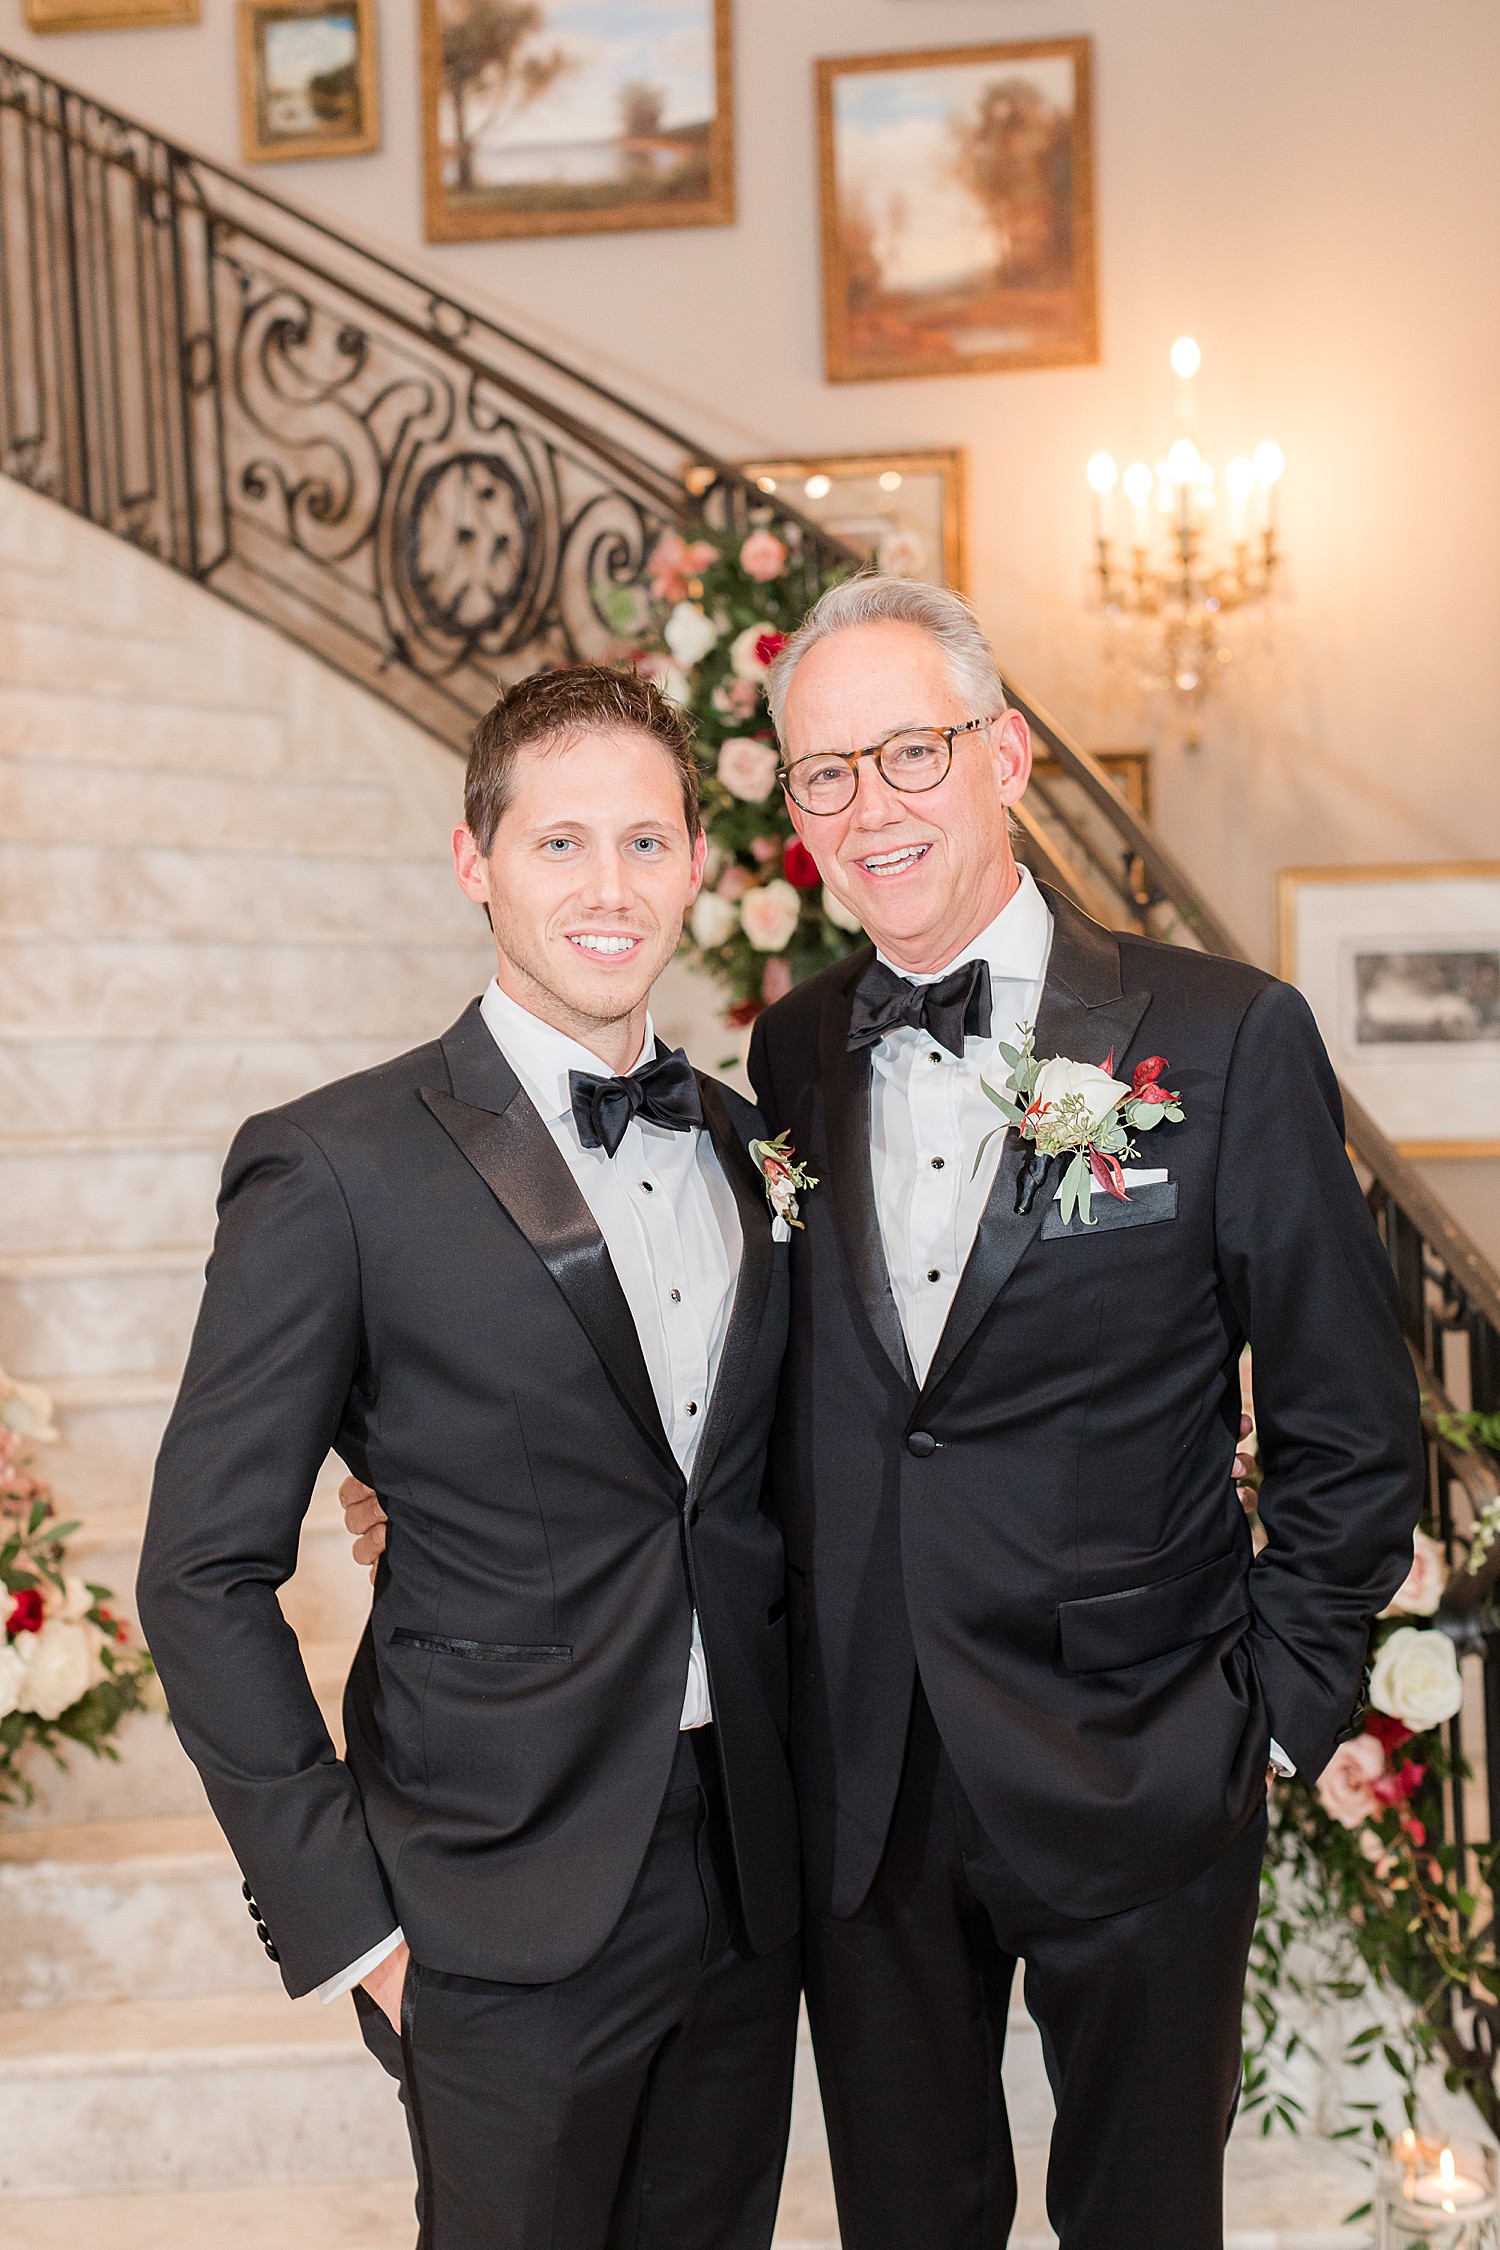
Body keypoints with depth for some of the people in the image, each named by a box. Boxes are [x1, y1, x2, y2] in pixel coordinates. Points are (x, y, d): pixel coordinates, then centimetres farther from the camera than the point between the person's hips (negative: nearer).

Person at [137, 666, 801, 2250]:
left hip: (753, 1880, 6)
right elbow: (206, 1579, -11)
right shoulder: (337, 1171, -13)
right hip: (507, 1915, -5)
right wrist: (338, 1916, -11)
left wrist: (814, 1800, 7)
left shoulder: (745, 1143, 6)